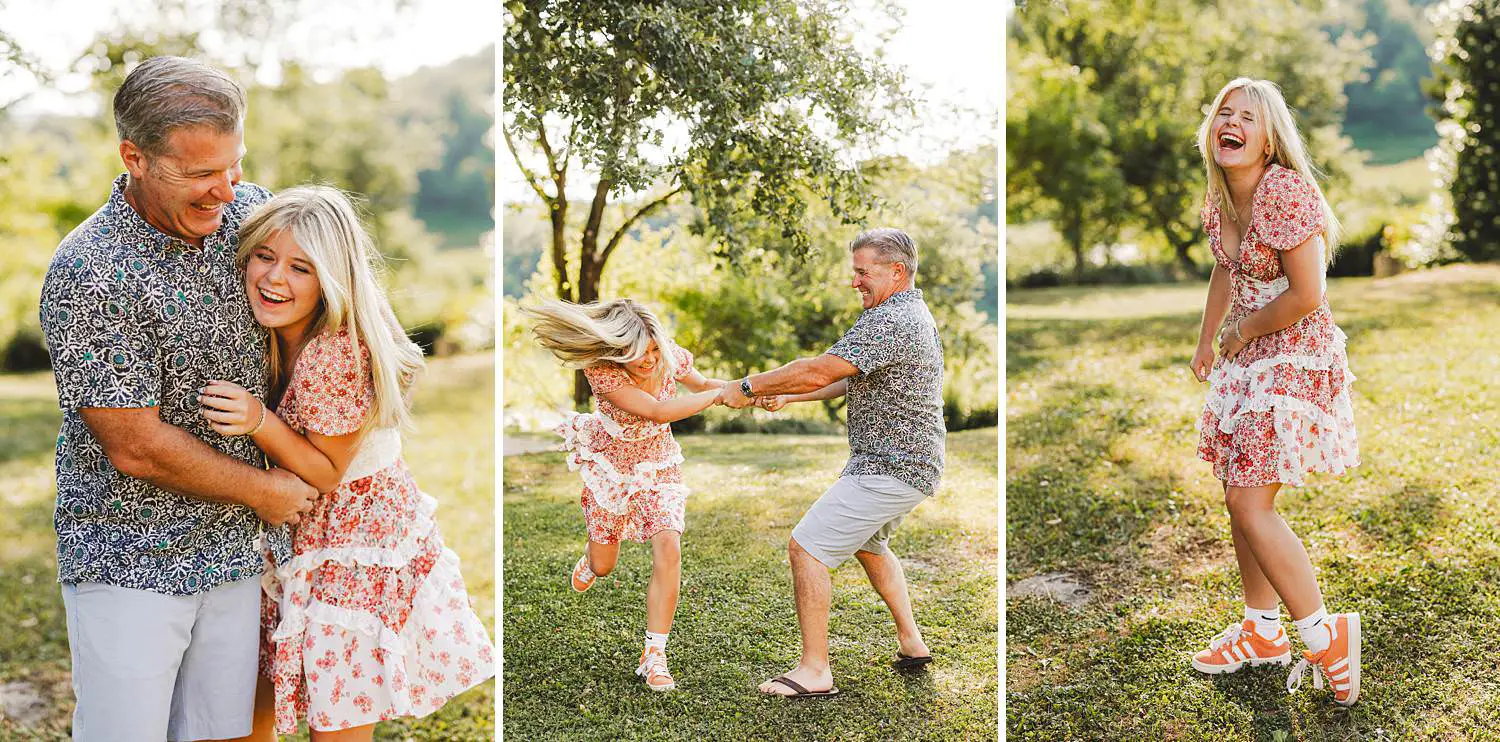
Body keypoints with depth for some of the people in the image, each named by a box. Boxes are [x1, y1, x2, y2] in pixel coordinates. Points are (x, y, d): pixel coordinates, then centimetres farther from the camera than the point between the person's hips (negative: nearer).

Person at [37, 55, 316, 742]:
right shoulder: (87, 275, -20)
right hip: (129, 562, -5)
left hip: (233, 551, 6)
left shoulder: (247, 210, -1)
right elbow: (137, 448, -19)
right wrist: (263, 490, -7)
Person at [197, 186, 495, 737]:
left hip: (358, 536, -7)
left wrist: (259, 422, -31)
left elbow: (328, 474, -20)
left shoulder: (333, 356, -29)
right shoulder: (270, 334, -5)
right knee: (253, 693, 17)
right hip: (293, 534, 8)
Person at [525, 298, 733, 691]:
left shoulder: (669, 355, -20)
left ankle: (654, 657, -13)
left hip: (659, 464, 2)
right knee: (603, 566, 14)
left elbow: (700, 384, 3)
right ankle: (590, 559, 56)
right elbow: (658, 411, -42)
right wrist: (722, 394, -39)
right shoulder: (601, 371, -33)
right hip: (611, 466, -2)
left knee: (668, 549, -21)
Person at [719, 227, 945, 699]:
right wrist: (787, 396, 12)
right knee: (868, 543, 31)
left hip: (888, 470, -11)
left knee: (807, 547, -11)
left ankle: (814, 670, -8)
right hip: (913, 464, 11)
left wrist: (749, 387, -16)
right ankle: (911, 643, 34)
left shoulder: (891, 322, -22)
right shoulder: (912, 314, 14)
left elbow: (819, 371, -28)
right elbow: (851, 379, 20)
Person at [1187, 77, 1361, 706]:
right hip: (1247, 357, 9)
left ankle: (1325, 635, 5)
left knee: (1249, 502, -11)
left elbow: (1306, 297, -23)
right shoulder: (1219, 198, 5)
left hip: (1297, 355, -9)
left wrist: (1243, 330, -10)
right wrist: (1207, 342, 22)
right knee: (1239, 497, 13)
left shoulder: (1287, 192, -21)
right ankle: (1262, 629, 29)